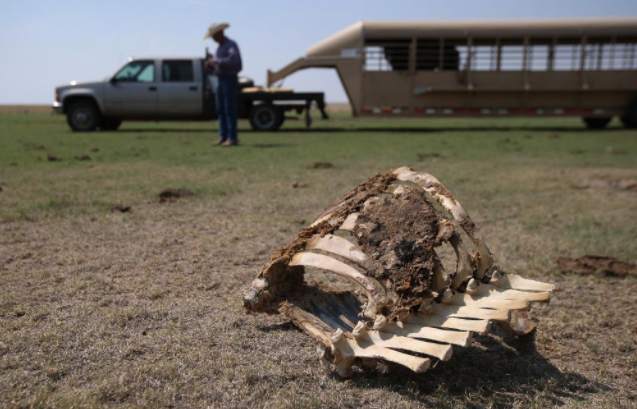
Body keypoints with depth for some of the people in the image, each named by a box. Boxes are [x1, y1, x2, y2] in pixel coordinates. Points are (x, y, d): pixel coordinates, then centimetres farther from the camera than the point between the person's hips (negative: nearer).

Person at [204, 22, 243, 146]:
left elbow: (234, 60, -26)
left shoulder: (231, 45, -8)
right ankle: (223, 137, 8)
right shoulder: (219, 48, 19)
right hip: (219, 80, 9)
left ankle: (232, 138, -9)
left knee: (230, 109, -10)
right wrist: (210, 65, 1)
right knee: (221, 110, 5)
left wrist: (216, 61, -21)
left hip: (230, 80, -9)